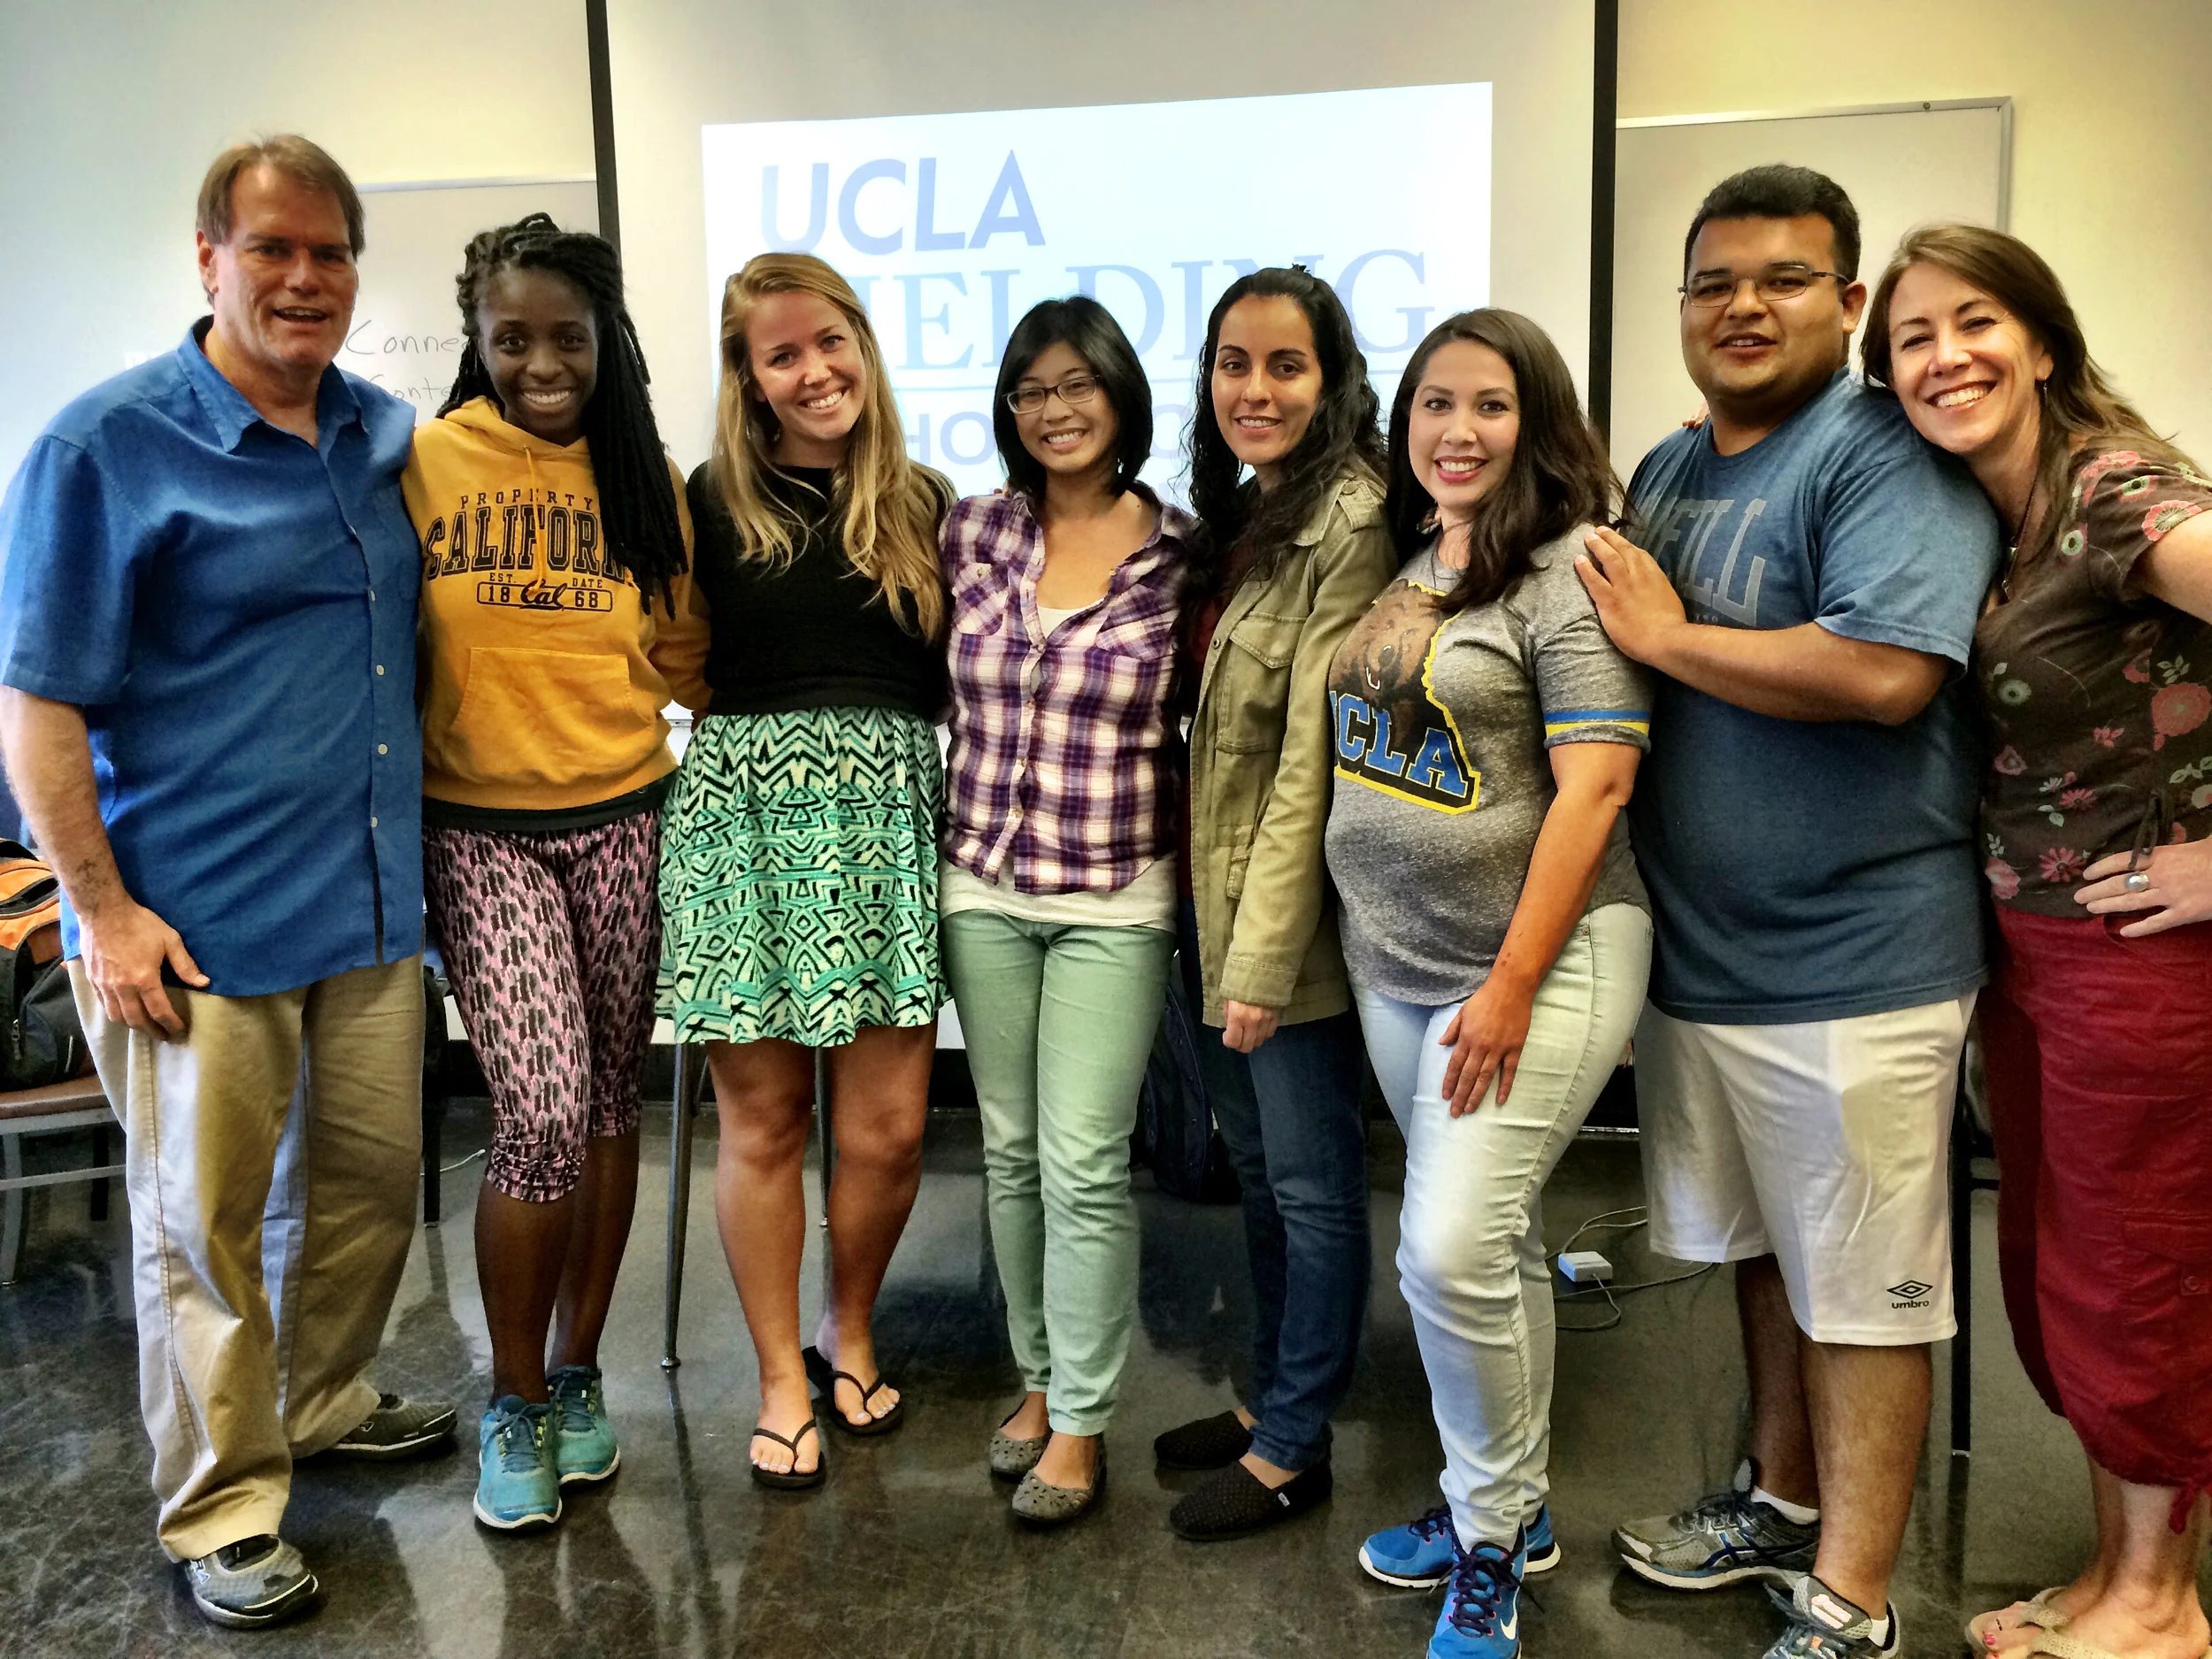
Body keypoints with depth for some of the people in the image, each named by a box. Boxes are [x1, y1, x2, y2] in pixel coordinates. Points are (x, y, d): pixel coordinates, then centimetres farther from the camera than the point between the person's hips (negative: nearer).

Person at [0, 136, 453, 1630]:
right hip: (198, 923, -5)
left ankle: (323, 1404, 40)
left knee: (371, 1179, 17)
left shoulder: (388, 436, 8)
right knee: (205, 1226, 6)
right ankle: (224, 1510, 23)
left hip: (373, 903, 6)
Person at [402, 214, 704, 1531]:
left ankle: (578, 1374, 29)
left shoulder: (646, 473, 5)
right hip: (481, 829, -3)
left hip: (624, 818, 3)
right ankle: (515, 1403, 13)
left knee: (609, 1102, 10)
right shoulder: (425, 461, -5)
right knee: (545, 1112, -10)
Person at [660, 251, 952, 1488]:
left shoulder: (924, 504, 11)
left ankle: (851, 1335, 30)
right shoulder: (711, 503, 3)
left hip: (888, 815, 2)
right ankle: (785, 1378, 23)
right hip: (745, 816, -2)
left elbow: (949, 680, 13)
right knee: (764, 1119, 5)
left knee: (889, 1126, 2)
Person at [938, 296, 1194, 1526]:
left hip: (1117, 899, -3)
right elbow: (934, 687, 13)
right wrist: (945, 840, 9)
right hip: (982, 887, 4)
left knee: (1085, 1163, -2)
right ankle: (1042, 1378, 29)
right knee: (1012, 1151, 12)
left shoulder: (1183, 555, -5)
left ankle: (1081, 1425, 14)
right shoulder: (972, 532, 3)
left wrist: (1197, 880, -3)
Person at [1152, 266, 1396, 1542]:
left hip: (1291, 917, -8)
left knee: (1312, 1181, 7)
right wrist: (1210, 924, 7)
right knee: (1257, 1165, 19)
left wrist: (1263, 955, -19)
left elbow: (1314, 754, -19)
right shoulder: (1234, 515, 12)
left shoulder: (1351, 522, -15)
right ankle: (1271, 1399, 36)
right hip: (1207, 897, 8)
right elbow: (1208, 727, 11)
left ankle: (1293, 1450, 22)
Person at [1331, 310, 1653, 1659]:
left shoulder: (1567, 569, -11)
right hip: (1395, 961, 7)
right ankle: (1509, 1510, 31)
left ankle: (1490, 1550, 12)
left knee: (1454, 1250, -10)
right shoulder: (1399, 564, 11)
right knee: (1492, 1244, 16)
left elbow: (1593, 787, -16)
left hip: (1537, 965, -7)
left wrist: (1512, 986, -19)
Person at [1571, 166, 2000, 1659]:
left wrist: (1665, 637, -17)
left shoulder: (1887, 456, -12)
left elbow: (1883, 672, -27)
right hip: (1698, 950, 8)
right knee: (1765, 1252, 22)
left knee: (1863, 1290, 5)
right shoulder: (1666, 472, 12)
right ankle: (1784, 1500, 40)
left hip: (1851, 963, -8)